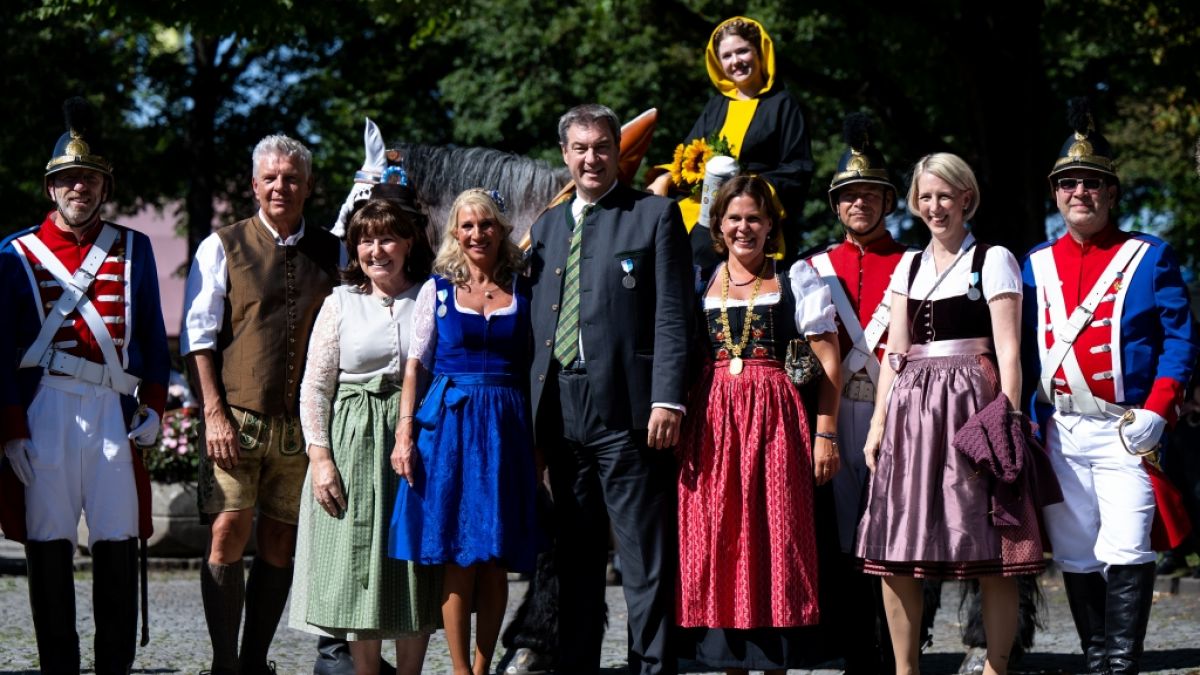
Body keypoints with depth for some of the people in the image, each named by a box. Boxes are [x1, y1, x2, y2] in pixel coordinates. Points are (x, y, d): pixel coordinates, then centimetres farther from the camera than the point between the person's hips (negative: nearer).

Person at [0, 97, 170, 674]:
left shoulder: (133, 249, 13)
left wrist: (153, 406, 5)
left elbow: (152, 336, 15)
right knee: (49, 544, 0)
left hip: (115, 410, 1)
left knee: (118, 543, 0)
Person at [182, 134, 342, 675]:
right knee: (228, 533, -10)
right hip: (236, 418, -2)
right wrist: (214, 412, -9)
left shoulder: (331, 254, 11)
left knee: (280, 543, 4)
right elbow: (198, 337, 1)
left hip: (302, 423, 3)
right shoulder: (223, 248, 4)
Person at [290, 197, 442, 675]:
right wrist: (320, 457, -6)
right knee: (359, 563, -2)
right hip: (354, 443, 0)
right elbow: (314, 387, 4)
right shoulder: (341, 304, 6)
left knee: (416, 571, 1)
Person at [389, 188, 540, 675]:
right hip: (448, 421, -1)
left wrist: (540, 441, 2)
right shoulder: (438, 290, 7)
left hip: (505, 428, 1)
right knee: (458, 557, -3)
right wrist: (405, 433, -5)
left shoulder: (522, 291, 9)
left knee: (496, 560, 1)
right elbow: (415, 365, 5)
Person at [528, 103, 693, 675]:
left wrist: (667, 400, -15)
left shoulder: (656, 215, 1)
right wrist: (537, 406, 9)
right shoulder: (546, 226, 18)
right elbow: (540, 321, 17)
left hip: (626, 405, -6)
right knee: (574, 557, 11)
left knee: (646, 558, -4)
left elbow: (673, 316, -5)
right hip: (561, 408, 6)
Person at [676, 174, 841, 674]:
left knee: (774, 539, -3)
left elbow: (829, 361, 1)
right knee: (716, 540, 1)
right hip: (712, 419, 2)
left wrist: (825, 434, -6)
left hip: (775, 417, -2)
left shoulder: (796, 278, 5)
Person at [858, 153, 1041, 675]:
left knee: (992, 553, -6)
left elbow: (1008, 349, -3)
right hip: (912, 408, 5)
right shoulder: (909, 266, 18)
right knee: (894, 553, 2)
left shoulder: (993, 260, 4)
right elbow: (895, 353, 16)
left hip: (972, 399, -5)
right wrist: (878, 423, 8)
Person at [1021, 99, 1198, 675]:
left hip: (1126, 429, -4)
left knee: (1125, 552, -12)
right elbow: (1025, 349, 13)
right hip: (1061, 433, 4)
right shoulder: (1036, 264, 13)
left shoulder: (1150, 256, 4)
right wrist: (1032, 425, 4)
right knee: (1075, 557, 6)